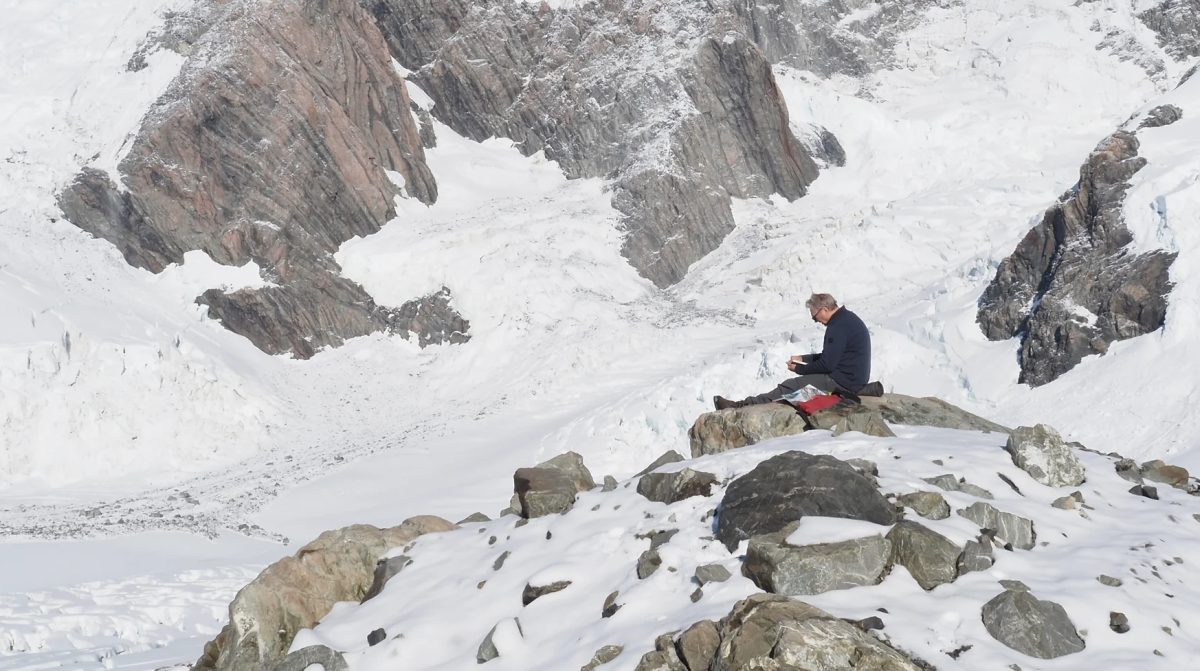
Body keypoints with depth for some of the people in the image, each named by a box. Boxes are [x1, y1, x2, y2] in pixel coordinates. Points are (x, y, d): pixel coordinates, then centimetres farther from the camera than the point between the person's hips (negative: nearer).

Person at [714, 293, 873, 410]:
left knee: (790, 386, -9)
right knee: (792, 384, 13)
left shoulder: (839, 327, -20)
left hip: (843, 381, -10)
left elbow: (827, 364, -21)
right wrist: (803, 358, 18)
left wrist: (799, 369, -6)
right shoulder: (848, 318, 15)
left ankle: (741, 405, -9)